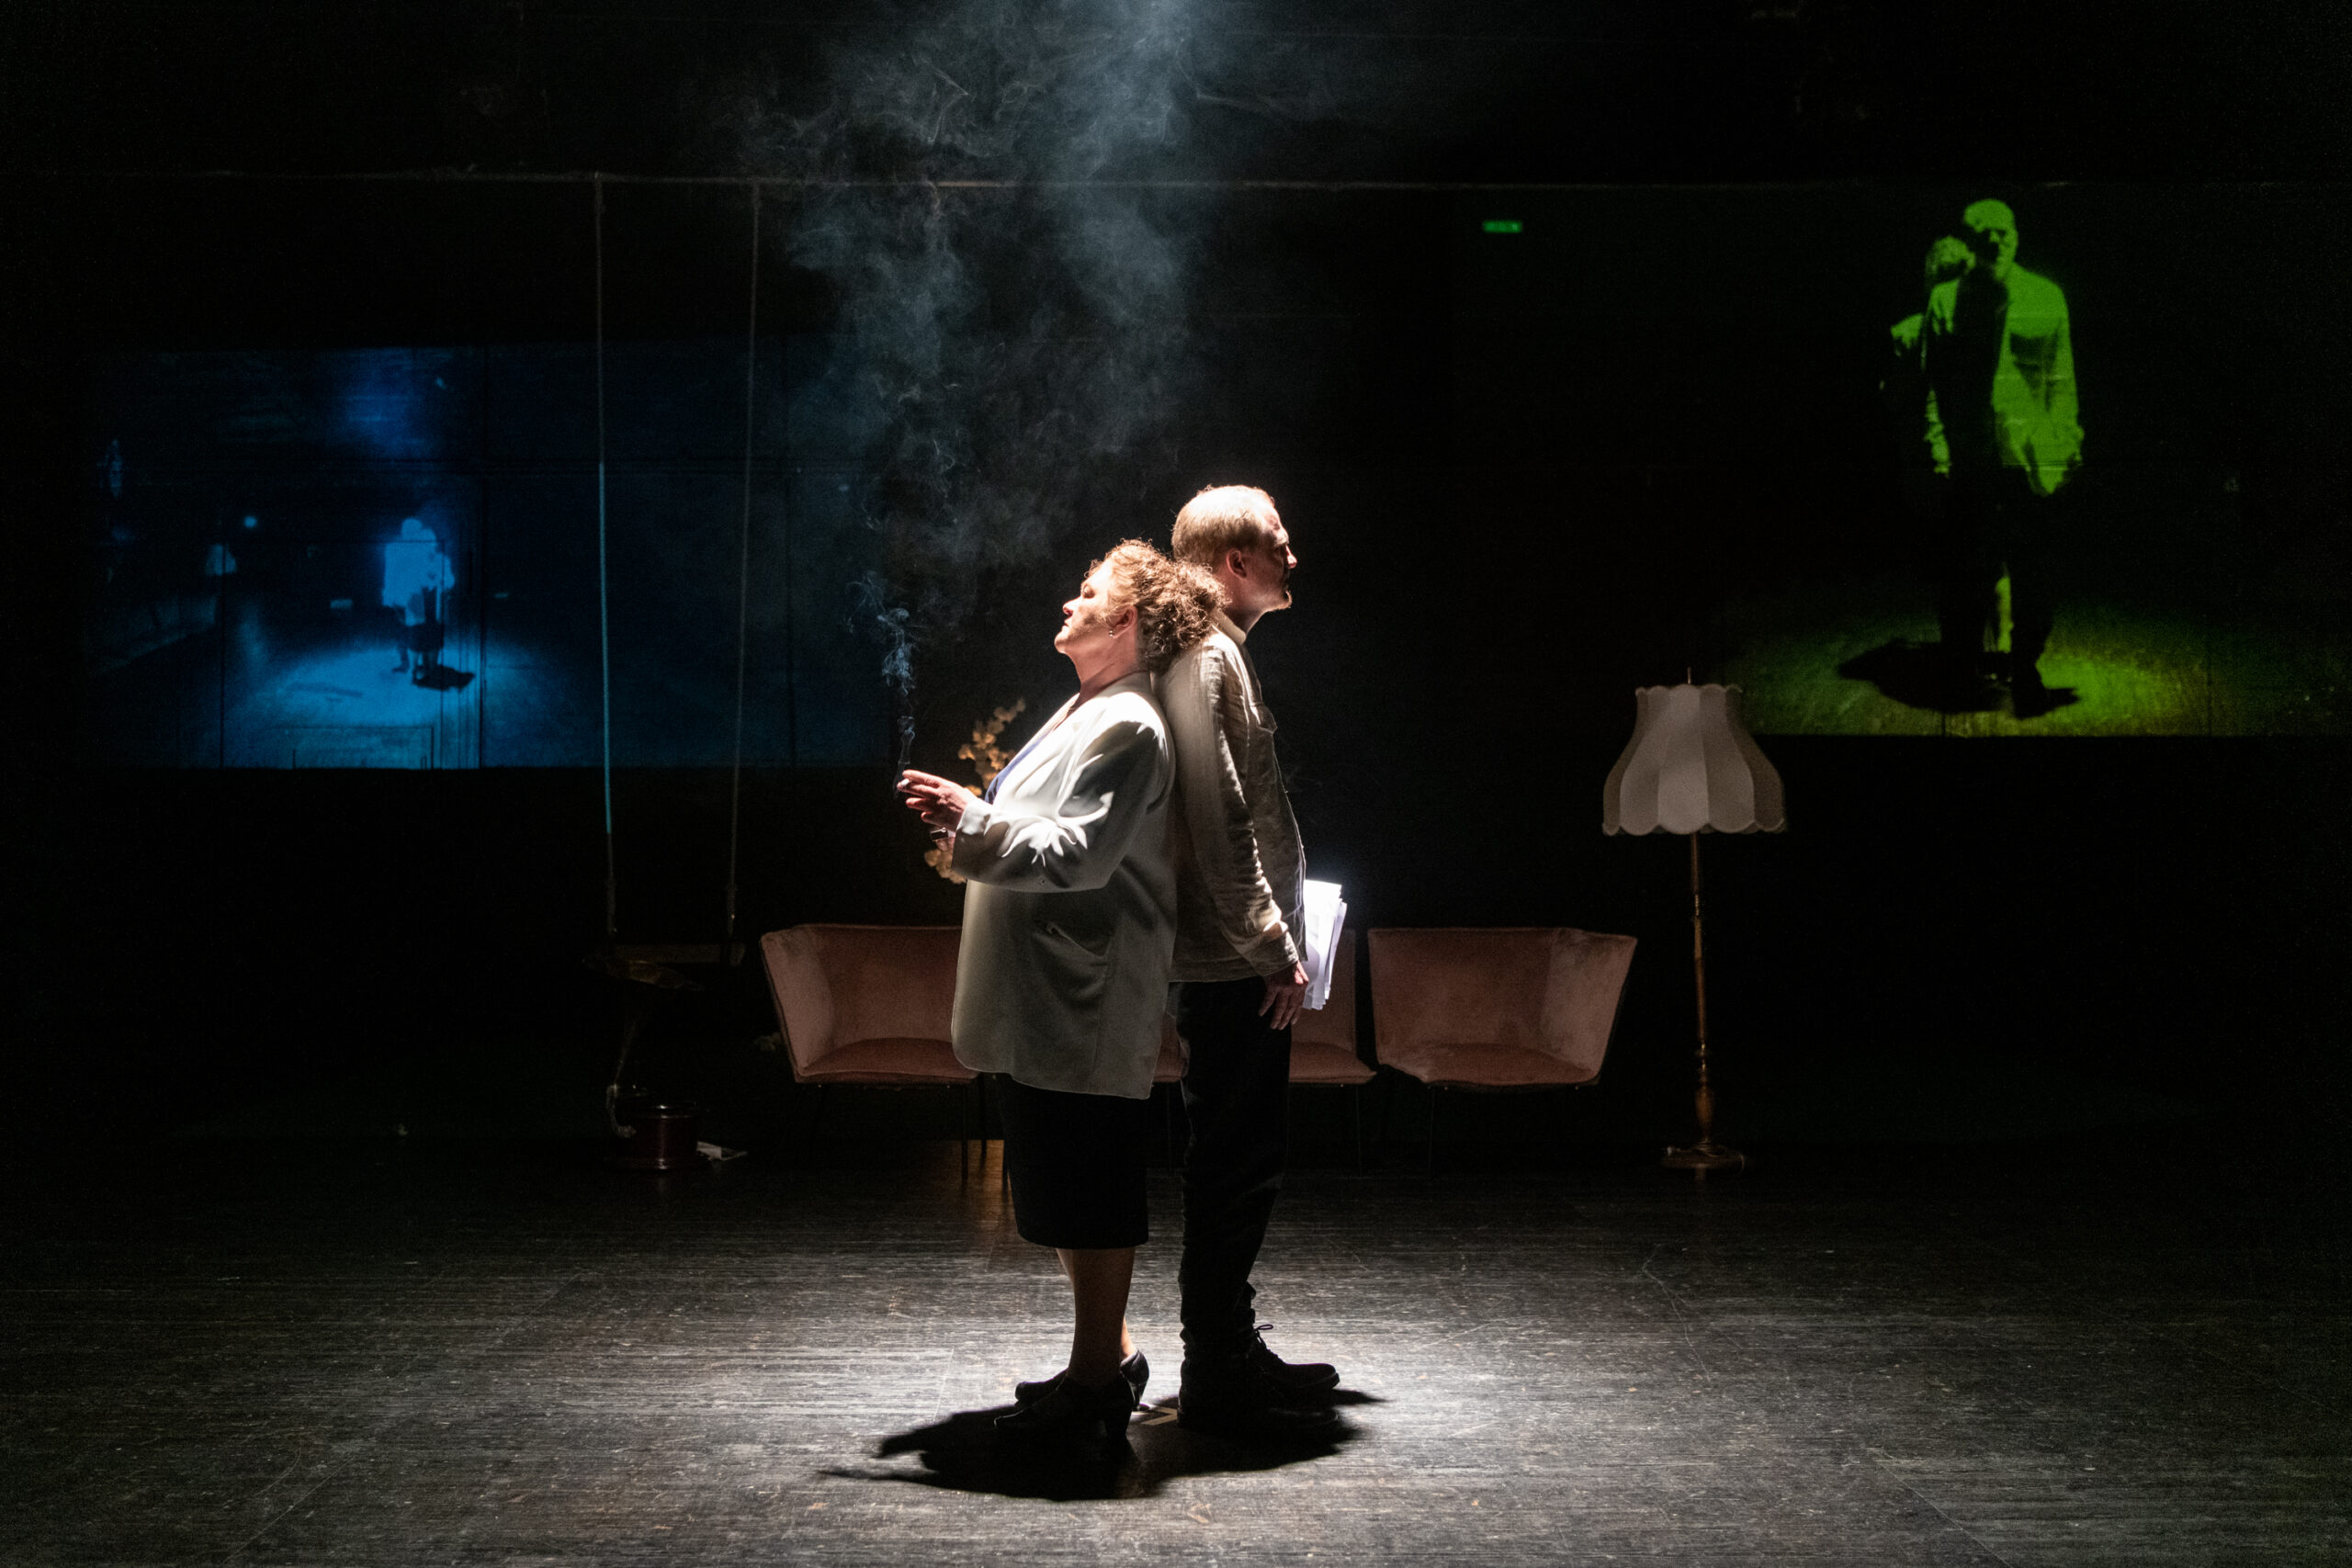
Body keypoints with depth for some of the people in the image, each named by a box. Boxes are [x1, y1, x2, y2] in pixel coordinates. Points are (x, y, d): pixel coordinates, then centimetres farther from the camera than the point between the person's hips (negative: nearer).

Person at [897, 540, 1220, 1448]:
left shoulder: (1128, 726, -14)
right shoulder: (1087, 713, 20)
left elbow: (1079, 854, -22)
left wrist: (973, 821, -21)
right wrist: (971, 822, 17)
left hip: (1085, 1006, -11)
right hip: (1045, 999, 11)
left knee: (1088, 1191, -3)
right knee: (1062, 1185, 15)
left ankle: (1097, 1370, 5)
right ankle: (1106, 1355, 24)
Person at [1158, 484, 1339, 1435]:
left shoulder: (1222, 653, 20)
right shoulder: (1208, 655, -13)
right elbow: (1219, 820, -21)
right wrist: (1272, 947, -19)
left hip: (1238, 963, 11)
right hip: (1235, 965, -11)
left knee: (1240, 1159, 15)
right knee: (1238, 1161, -6)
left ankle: (1229, 1351, 23)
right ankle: (1217, 1376, 0)